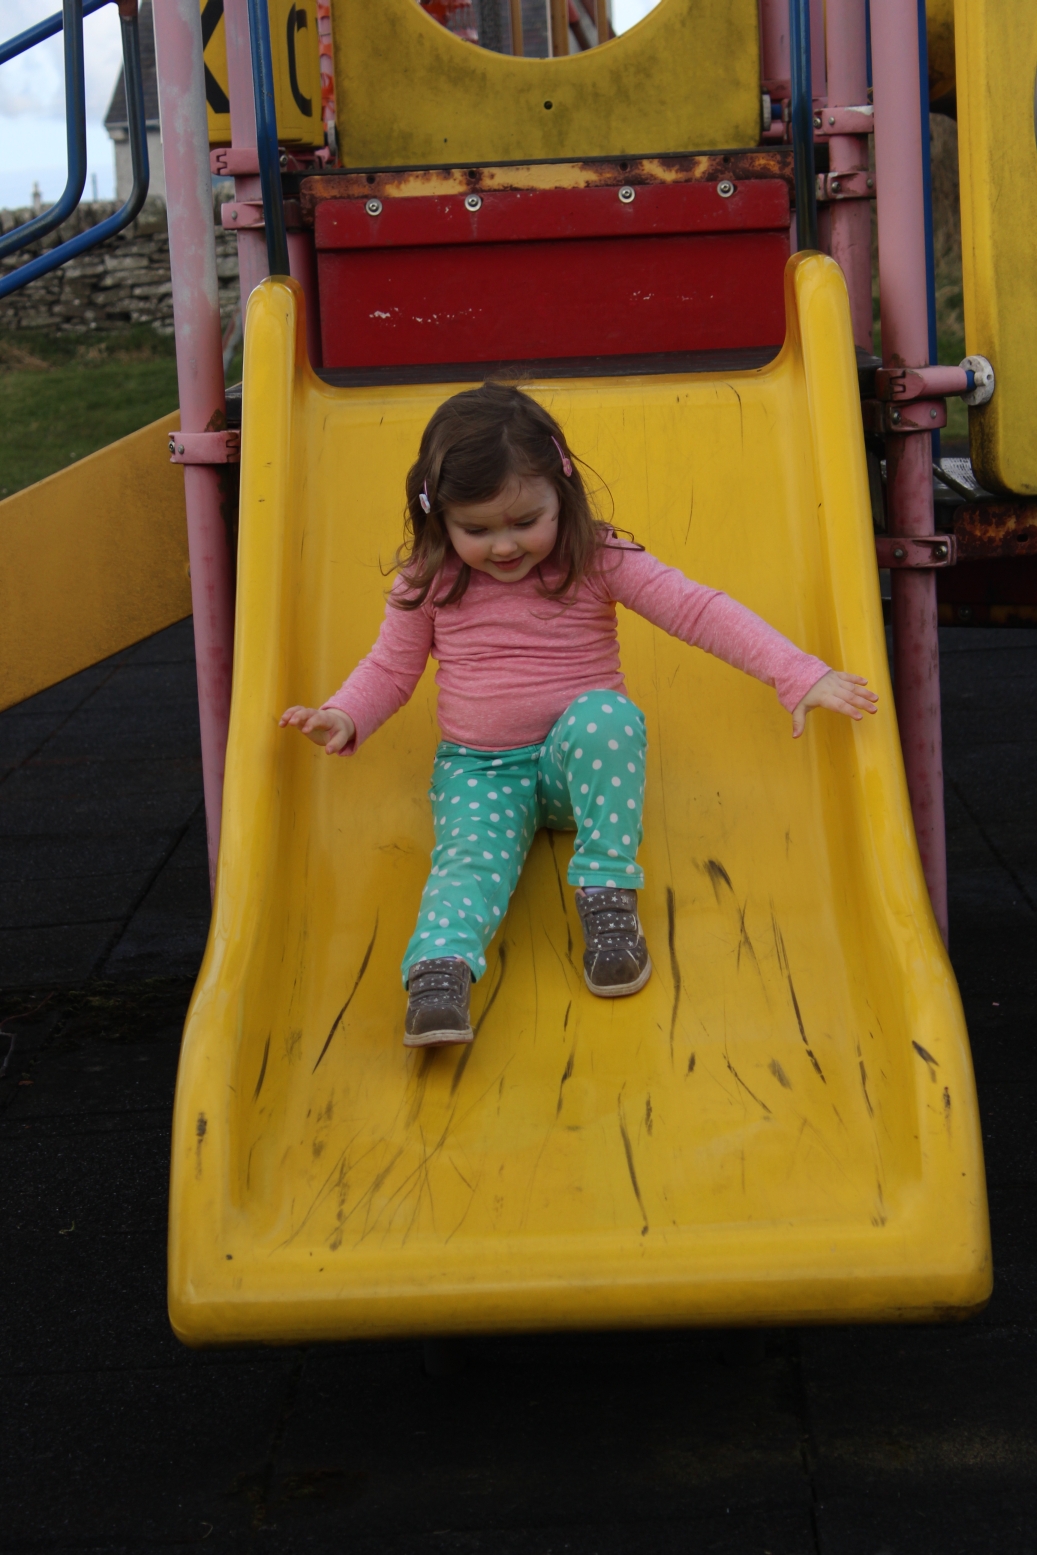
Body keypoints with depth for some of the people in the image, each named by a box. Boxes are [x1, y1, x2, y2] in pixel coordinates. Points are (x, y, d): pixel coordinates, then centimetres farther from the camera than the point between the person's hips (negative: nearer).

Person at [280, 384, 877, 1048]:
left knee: (605, 715, -35)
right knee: (471, 853, -30)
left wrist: (799, 674, -21)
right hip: (477, 768, 1)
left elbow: (699, 609, -12)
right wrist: (345, 717, -12)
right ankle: (439, 968, -55)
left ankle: (608, 893, -27)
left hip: (578, 756, -1)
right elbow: (390, 668, 10)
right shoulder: (428, 581, -2)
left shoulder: (599, 561, -7)